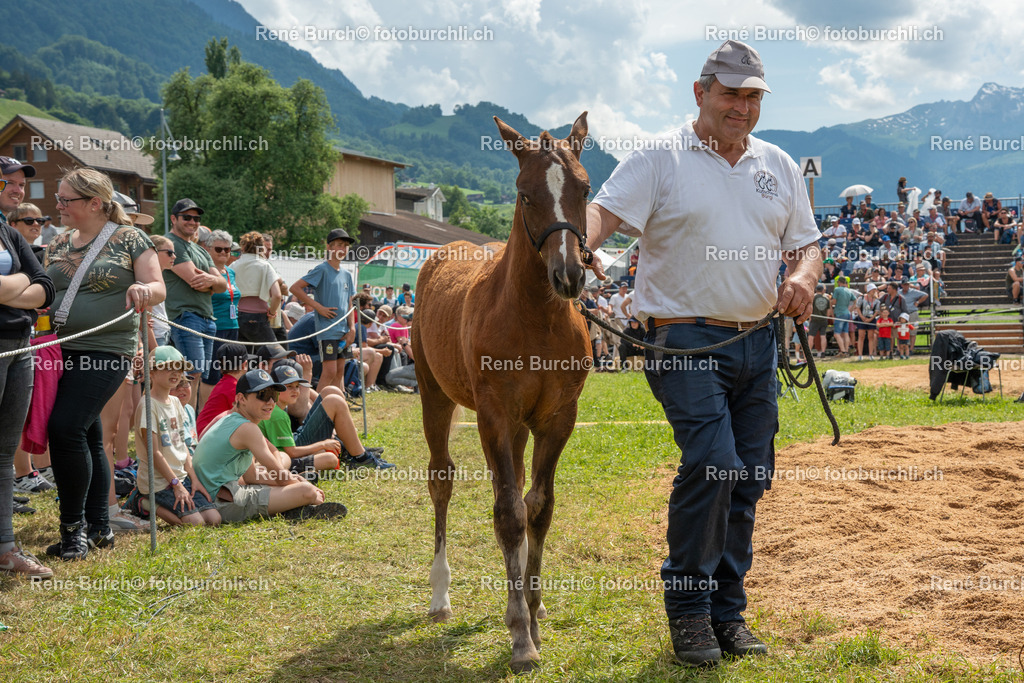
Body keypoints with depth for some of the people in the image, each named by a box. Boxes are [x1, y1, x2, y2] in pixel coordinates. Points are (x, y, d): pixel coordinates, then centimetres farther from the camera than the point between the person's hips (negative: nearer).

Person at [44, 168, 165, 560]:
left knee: (65, 426, -18)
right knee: (87, 437, 11)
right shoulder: (58, 245, 15)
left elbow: (158, 289, -9)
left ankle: (73, 526, -8)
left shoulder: (129, 239, -1)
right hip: (62, 350, 6)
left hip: (106, 349, -6)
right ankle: (96, 524, 21)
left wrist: (144, 289, -30)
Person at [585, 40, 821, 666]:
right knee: (712, 464, -19)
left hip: (759, 342, 6)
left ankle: (728, 611, 20)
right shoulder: (659, 160, -2)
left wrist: (802, 276, -8)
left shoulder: (780, 166, 14)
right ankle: (688, 609, -2)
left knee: (749, 478, 7)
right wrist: (575, 246, -38)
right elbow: (605, 212, -16)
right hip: (686, 339, -6)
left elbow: (807, 244, 15)